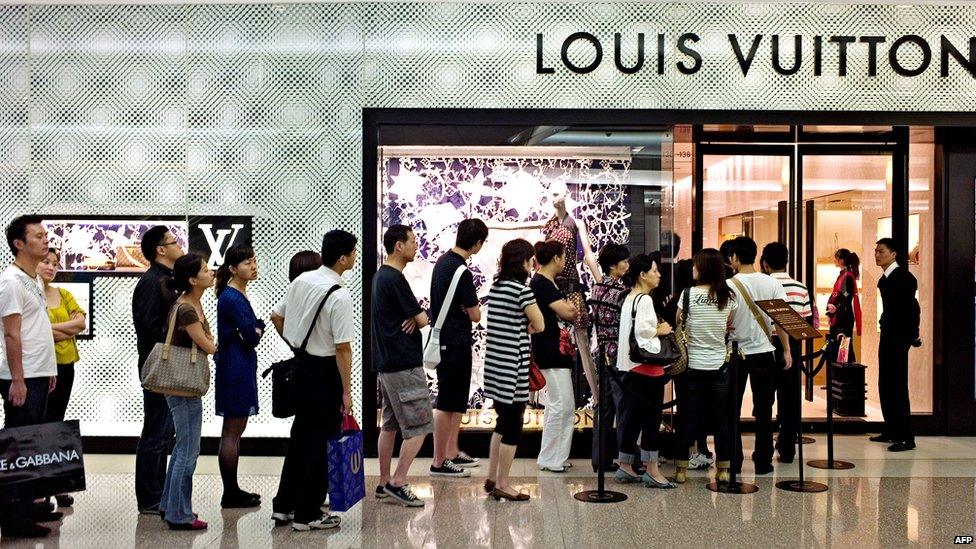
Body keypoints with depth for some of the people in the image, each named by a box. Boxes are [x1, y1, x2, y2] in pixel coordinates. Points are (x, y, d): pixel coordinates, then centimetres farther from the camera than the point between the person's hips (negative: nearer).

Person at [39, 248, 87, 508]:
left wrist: (52, 327, -11)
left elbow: (81, 321, 1)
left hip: (65, 365, 6)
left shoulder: (64, 295, 13)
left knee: (56, 422, 10)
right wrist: (67, 331, -7)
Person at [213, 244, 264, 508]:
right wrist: (259, 327, 1)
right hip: (236, 367, -10)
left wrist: (253, 330, -2)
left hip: (239, 366, 10)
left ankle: (232, 491, 23)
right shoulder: (233, 298, -17)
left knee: (234, 430, 14)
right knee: (232, 431, -3)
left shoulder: (238, 294, 13)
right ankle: (231, 494, 5)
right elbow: (252, 337, -18)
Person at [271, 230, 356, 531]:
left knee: (300, 434, 19)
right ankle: (307, 514, 13)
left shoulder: (301, 280, 3)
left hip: (301, 363, 8)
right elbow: (343, 348, -20)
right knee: (319, 442, 4)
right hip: (325, 371, -8)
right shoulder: (340, 296, -21)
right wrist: (346, 391, -14)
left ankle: (283, 505, 28)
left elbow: (276, 316, 13)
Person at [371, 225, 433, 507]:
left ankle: (384, 483, 20)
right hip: (404, 364, -10)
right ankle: (398, 483, -4)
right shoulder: (395, 278, -17)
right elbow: (422, 319, -16)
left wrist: (412, 319, -3)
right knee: (419, 426, -5)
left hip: (385, 363, 10)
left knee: (390, 425, 15)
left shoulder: (380, 275, 14)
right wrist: (419, 318, 7)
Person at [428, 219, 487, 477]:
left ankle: (452, 452, 28)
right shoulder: (461, 272, -21)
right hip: (455, 343, -9)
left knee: (457, 400, 19)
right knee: (447, 404, -1)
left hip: (442, 338, 9)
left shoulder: (442, 260, 7)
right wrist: (477, 308, 3)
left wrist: (465, 306, 4)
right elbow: (475, 315, -16)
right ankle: (439, 462, 6)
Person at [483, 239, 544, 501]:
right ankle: (502, 485, 9)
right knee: (513, 426, 2)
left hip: (495, 365, 8)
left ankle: (492, 478, 24)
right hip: (513, 366, -8)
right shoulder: (522, 290, -14)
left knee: (503, 422, 19)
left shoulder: (495, 286, 11)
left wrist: (523, 324, 4)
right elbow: (539, 326, -8)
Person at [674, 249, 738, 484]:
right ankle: (723, 469, 13)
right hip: (719, 364, 2)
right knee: (720, 416, 9)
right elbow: (730, 326, 10)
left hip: (693, 363, -2)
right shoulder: (729, 296, -2)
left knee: (690, 416, 5)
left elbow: (678, 323, 1)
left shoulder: (688, 294, -10)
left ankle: (682, 468, 9)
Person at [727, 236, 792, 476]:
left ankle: (733, 462, 11)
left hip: (735, 353, -2)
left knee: (731, 411, 9)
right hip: (764, 353, 2)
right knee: (763, 411, 11)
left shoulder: (728, 286, -11)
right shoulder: (772, 284, -3)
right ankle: (763, 462, 13)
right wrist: (786, 351, 3)